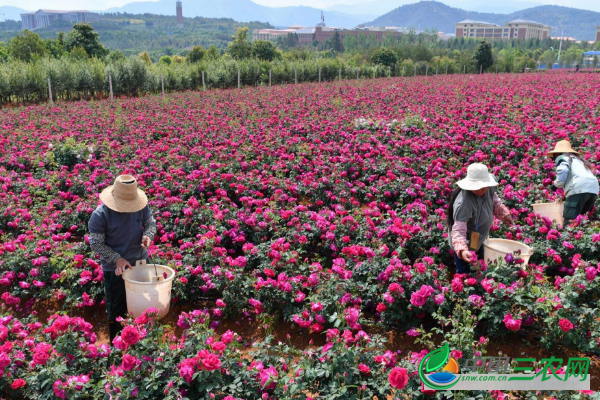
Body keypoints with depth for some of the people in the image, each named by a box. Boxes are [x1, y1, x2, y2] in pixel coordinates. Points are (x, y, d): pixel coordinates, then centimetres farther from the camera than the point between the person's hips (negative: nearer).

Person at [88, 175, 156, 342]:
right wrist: (117, 259, -26)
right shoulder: (100, 214, -22)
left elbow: (151, 223, 2)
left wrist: (148, 235, -21)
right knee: (116, 311, 12)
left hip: (140, 262, 4)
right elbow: (95, 243, -17)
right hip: (115, 269, -4)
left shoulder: (141, 206, -13)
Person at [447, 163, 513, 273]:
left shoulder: (487, 188, -18)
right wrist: (462, 250, -55)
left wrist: (504, 213, 0)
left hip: (479, 240, 8)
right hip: (465, 245, -8)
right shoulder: (463, 203, -40)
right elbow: (458, 230, -42)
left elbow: (494, 200, 8)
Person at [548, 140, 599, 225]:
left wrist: (558, 183, 9)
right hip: (594, 188, 7)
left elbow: (563, 171, -8)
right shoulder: (578, 159, 37)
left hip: (579, 189, -7)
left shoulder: (562, 158, 16)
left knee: (569, 223, -12)